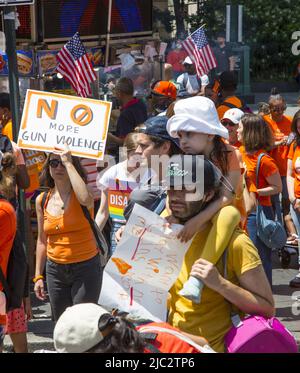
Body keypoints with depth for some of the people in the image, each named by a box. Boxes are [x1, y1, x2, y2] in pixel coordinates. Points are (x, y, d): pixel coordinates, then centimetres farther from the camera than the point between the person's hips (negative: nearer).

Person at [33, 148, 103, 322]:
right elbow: (42, 240, 12)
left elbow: (86, 199, -35)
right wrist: (38, 276, 10)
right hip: (56, 270, 5)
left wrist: (68, 163, -26)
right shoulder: (42, 201, 4)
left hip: (86, 268, -4)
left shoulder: (79, 195, -8)